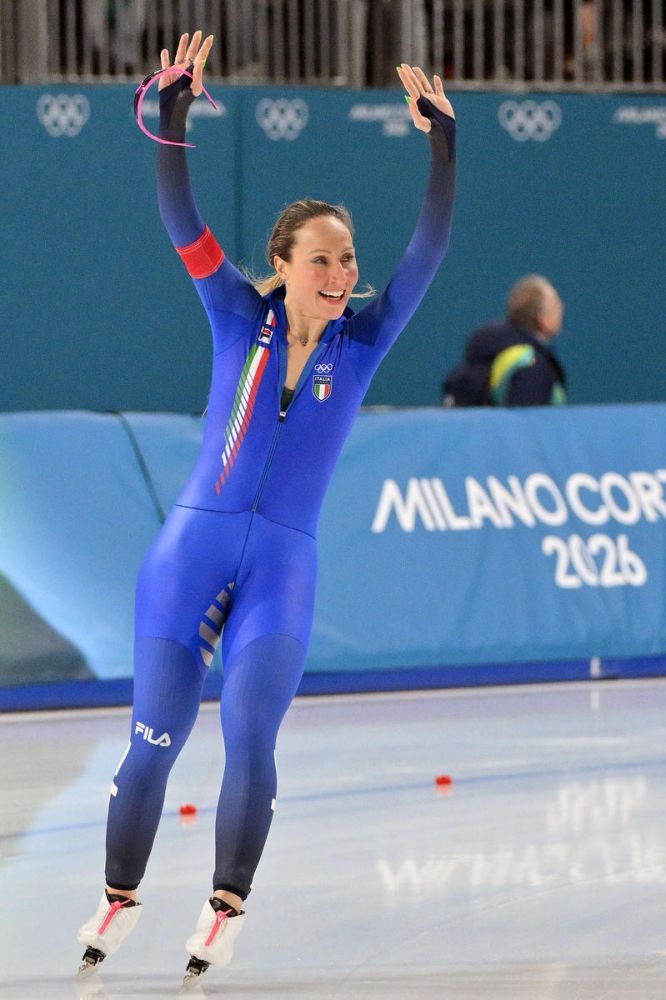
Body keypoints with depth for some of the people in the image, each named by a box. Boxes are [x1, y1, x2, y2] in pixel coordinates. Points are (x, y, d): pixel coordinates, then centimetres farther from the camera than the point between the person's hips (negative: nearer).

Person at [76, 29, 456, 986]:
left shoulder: (364, 340, 5)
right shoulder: (241, 317, 4)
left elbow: (429, 249, -4)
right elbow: (180, 222, -5)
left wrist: (442, 143, -14)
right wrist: (173, 116, -17)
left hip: (283, 566, 0)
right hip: (193, 547, 0)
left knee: (249, 735, -16)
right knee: (153, 739, 0)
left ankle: (226, 910, -4)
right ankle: (118, 898, 17)